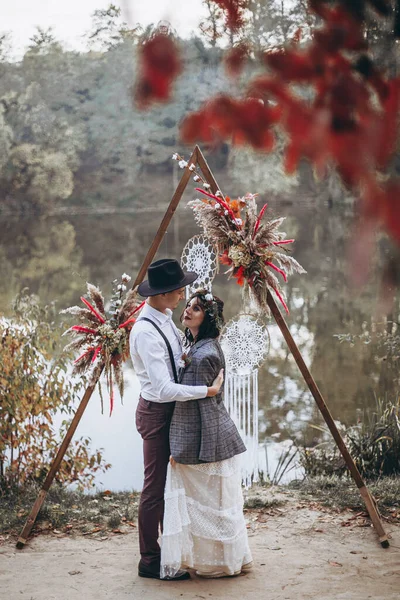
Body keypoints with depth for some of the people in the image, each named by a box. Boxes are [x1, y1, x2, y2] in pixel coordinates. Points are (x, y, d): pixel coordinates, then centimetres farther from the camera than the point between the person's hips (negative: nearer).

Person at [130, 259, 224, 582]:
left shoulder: (165, 319, 5)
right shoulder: (146, 332, -25)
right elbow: (164, 389, -29)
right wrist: (208, 390, -23)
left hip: (172, 410, 9)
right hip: (157, 412, -9)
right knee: (156, 488, 0)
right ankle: (150, 561, 12)